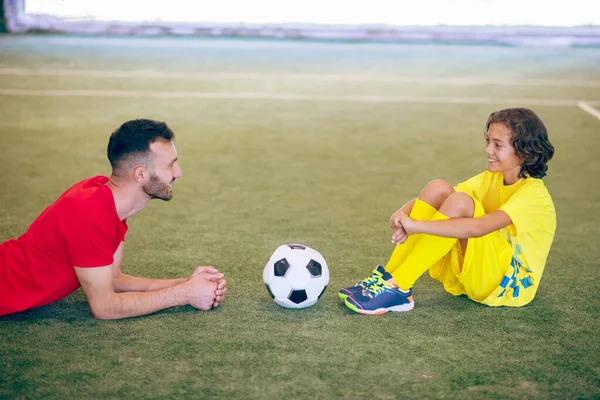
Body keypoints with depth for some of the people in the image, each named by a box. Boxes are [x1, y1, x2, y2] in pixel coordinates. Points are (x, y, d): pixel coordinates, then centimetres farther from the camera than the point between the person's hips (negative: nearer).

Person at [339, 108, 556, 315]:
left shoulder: (533, 193, -19)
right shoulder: (491, 179, 5)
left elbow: (478, 228, -36)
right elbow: (432, 202, -4)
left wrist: (416, 225, -39)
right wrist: (403, 214, -25)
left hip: (512, 284, -7)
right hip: (470, 278, 7)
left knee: (459, 202, -29)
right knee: (438, 188, -13)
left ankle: (397, 288, -29)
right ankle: (387, 276, -16)